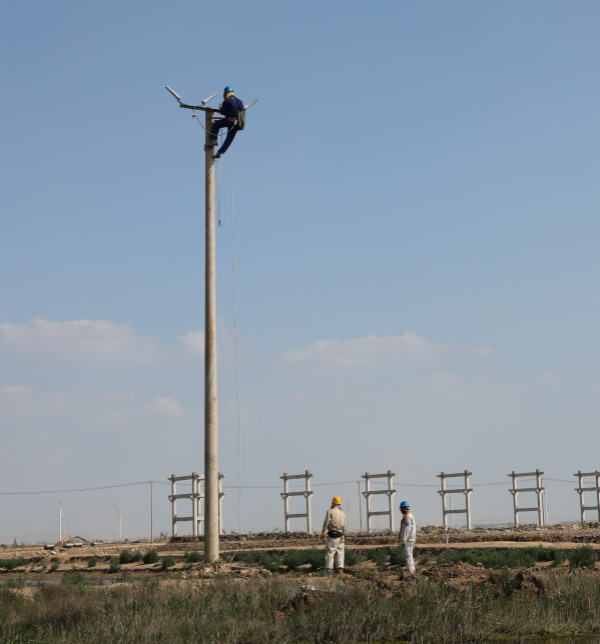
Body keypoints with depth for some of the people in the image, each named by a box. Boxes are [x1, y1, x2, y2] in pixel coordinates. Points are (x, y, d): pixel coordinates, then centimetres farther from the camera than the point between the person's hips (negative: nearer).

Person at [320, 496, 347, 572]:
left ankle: (329, 568, -4)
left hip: (332, 534, -6)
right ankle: (340, 568, 4)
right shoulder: (342, 513, 12)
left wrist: (323, 532, -4)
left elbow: (326, 523, -10)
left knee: (330, 551, -3)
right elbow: (344, 526, 13)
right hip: (340, 535, 6)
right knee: (340, 552, 8)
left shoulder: (330, 511, -7)